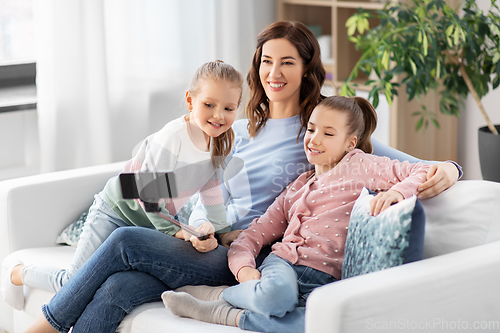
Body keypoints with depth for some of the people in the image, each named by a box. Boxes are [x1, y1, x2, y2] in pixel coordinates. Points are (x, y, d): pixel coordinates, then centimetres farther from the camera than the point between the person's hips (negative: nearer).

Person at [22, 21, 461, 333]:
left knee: (126, 241, -20)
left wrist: (444, 170, -24)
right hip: (214, 250, 5)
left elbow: (402, 164, -2)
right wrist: (202, 226, -2)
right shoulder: (240, 131, 21)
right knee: (120, 287, -24)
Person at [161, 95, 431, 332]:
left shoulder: (358, 165, 14)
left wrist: (397, 192, -17)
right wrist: (243, 267, 0)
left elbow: (421, 172, 5)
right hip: (284, 261, 2)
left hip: (325, 279, -2)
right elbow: (253, 234, 21)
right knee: (275, 295, -39)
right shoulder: (297, 187, 27)